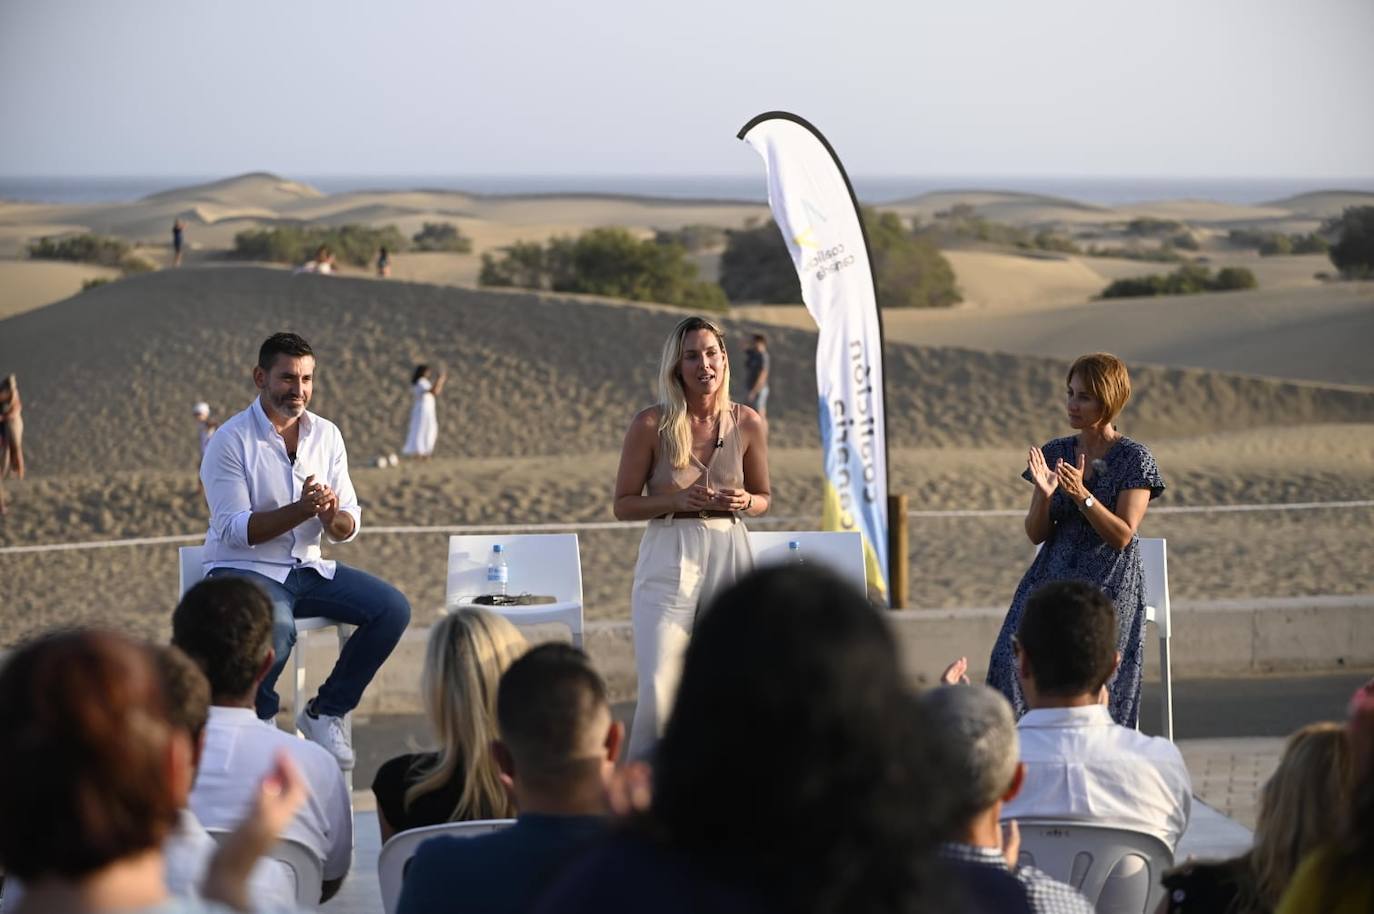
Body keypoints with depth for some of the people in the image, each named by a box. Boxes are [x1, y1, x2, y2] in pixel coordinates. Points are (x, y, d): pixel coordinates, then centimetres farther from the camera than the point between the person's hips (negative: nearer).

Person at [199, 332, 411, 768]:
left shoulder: (326, 435, 6)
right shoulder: (230, 441, -10)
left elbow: (348, 527, 4)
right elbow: (233, 530, -18)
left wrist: (332, 517, -21)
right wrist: (300, 510, -29)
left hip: (308, 568, 6)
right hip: (244, 570, -6)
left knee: (392, 608, -12)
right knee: (276, 628, -37)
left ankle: (325, 713, 2)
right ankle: (259, 720, -7)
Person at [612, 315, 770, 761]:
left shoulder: (748, 424, 3)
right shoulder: (652, 424, -5)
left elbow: (762, 498, 16)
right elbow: (623, 504, 1)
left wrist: (744, 502, -7)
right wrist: (675, 501, -15)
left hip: (729, 553, 3)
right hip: (668, 560, -3)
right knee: (658, 687, -12)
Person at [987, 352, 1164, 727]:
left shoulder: (1134, 458, -3)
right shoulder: (1054, 453, 9)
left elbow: (1122, 536, -9)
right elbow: (1036, 534, 8)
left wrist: (1081, 495, -21)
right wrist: (1044, 495, -12)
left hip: (1108, 584, -4)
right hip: (1052, 574, 4)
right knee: (1011, 660, -18)